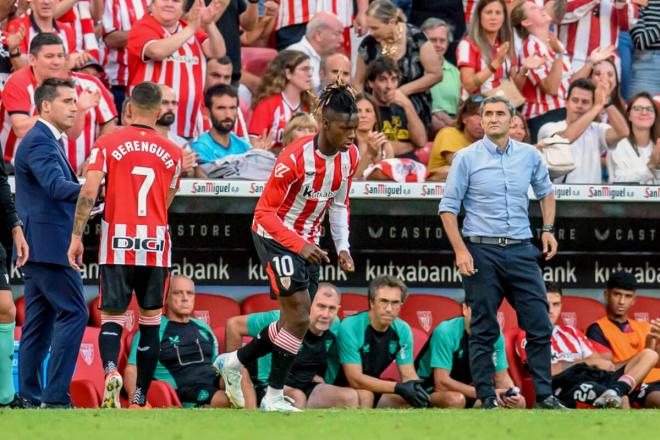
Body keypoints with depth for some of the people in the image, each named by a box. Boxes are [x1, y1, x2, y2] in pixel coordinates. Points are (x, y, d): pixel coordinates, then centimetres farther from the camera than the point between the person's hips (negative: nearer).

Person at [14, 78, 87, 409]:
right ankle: (56, 396, -14)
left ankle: (30, 398, 10)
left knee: (39, 320, 9)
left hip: (39, 245, 11)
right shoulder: (39, 141, -13)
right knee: (73, 313, -11)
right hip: (47, 245, -11)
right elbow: (56, 187, -27)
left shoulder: (48, 141, 20)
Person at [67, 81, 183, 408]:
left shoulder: (107, 144, 1)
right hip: (156, 246, 1)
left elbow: (89, 191, -10)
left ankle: (111, 370, -27)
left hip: (117, 245, -1)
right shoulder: (172, 152, 7)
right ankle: (140, 399, 10)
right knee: (150, 322, 11)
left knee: (111, 318, 3)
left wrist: (76, 237, -7)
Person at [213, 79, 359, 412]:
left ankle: (233, 362, 30)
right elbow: (265, 212, -23)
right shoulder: (296, 158, -26)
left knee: (294, 322, 9)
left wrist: (343, 246, 3)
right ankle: (274, 397, -6)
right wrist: (298, 245, -34)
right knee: (299, 315, -16)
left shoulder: (350, 156, -4)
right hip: (275, 236, -8)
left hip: (308, 241, 8)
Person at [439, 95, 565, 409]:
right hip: (482, 251, -3)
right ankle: (487, 399, 6)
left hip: (521, 251, 3)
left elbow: (545, 192, 25)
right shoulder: (467, 158, -2)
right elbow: (448, 207, -1)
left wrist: (548, 229, 11)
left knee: (539, 325, -2)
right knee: (484, 330, 0)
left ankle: (544, 396, 5)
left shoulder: (530, 156, 8)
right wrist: (460, 250, -11)